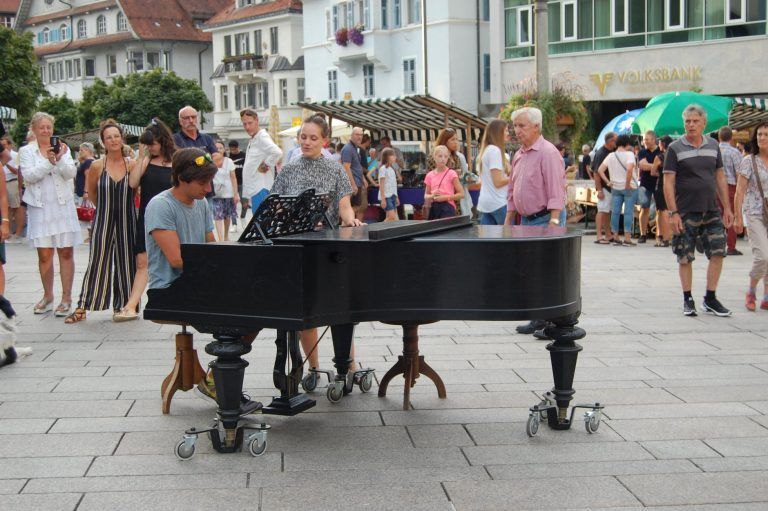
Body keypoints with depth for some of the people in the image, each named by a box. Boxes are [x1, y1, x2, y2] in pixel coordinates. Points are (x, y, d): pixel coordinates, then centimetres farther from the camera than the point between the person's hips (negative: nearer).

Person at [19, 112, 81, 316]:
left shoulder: (62, 148, 7)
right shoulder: (26, 151, 4)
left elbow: (71, 173, -4)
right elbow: (29, 175, -9)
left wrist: (60, 159, -21)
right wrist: (48, 162, -21)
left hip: (63, 206, 0)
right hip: (40, 207, 0)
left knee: (66, 252, -1)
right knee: (44, 254, 4)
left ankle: (66, 298, 5)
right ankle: (48, 296, 18)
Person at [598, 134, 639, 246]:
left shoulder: (611, 156, 6)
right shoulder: (629, 154, -10)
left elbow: (600, 170, 1)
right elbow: (629, 169, -27)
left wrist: (608, 182, 3)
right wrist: (628, 184, -18)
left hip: (615, 187, 5)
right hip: (630, 188, -5)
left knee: (615, 212, 7)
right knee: (628, 212, -2)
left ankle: (615, 237, 11)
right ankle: (627, 238, -4)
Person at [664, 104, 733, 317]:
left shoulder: (713, 146, 10)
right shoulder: (675, 148, -3)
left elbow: (720, 178, 14)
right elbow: (668, 182, -7)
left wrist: (727, 207, 9)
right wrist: (673, 213, -13)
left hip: (712, 211, 4)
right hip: (686, 212, -4)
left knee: (718, 253, -2)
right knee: (685, 258, 2)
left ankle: (710, 298, 10)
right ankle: (688, 300, 14)